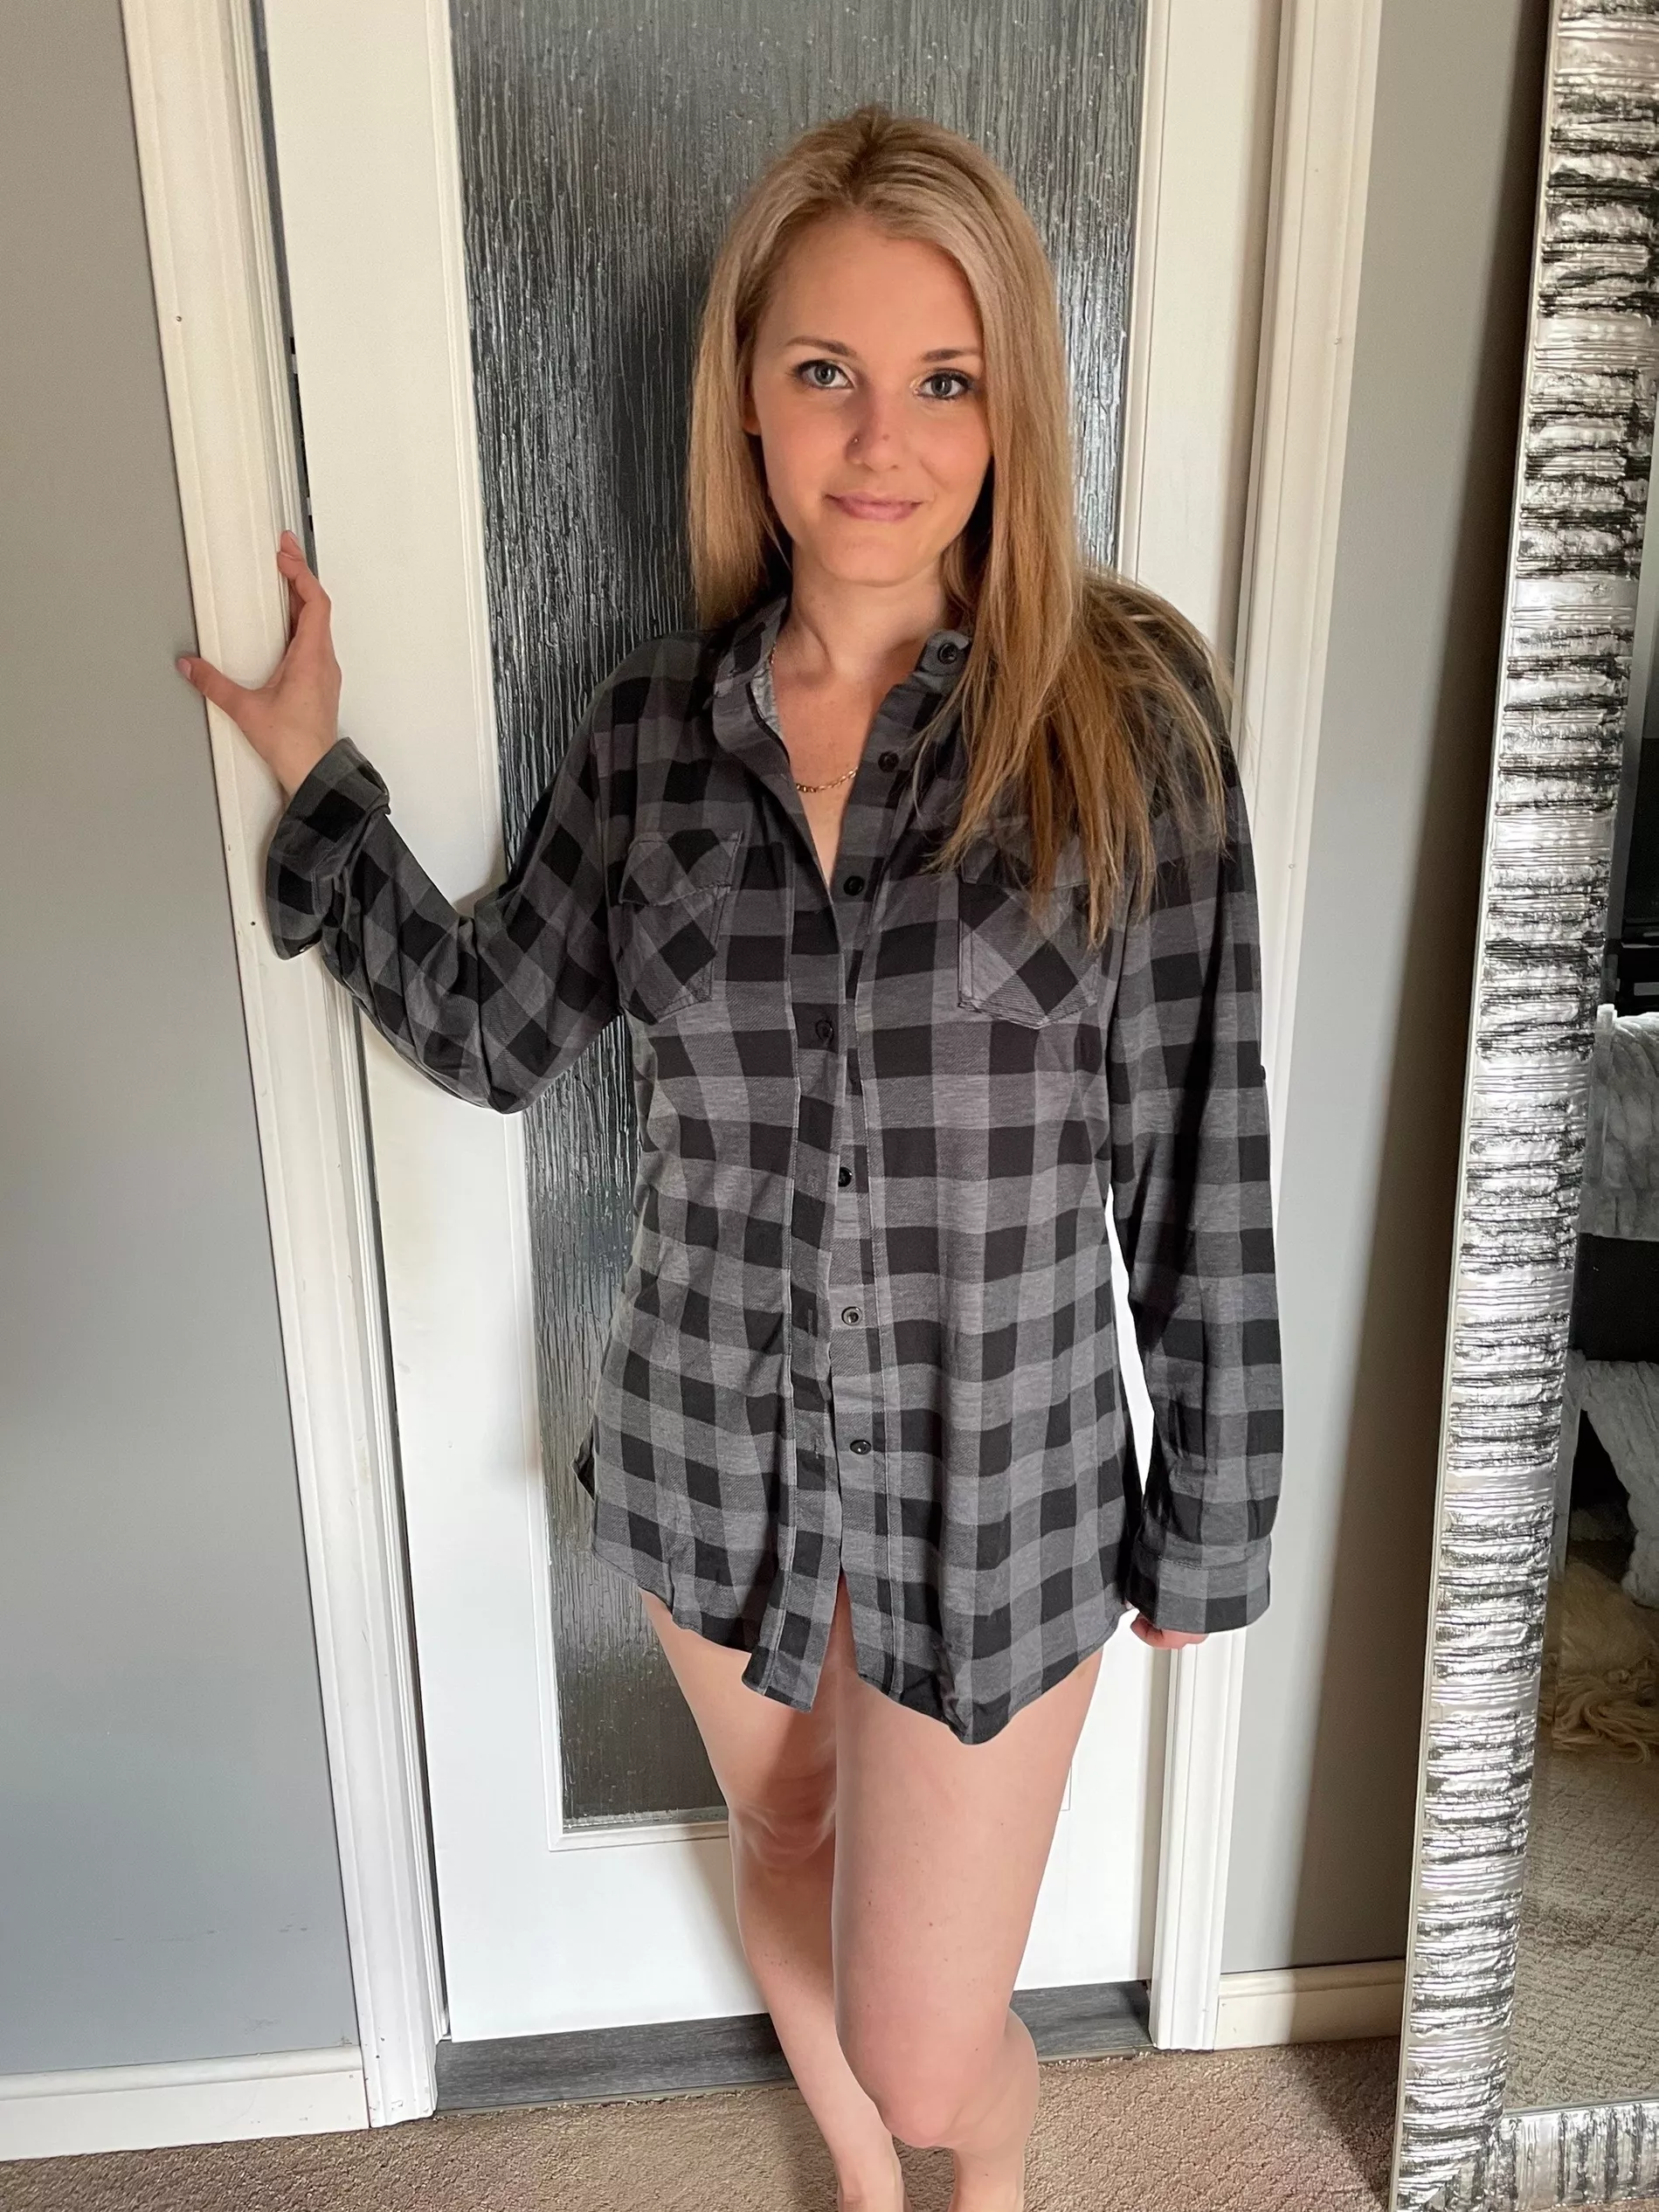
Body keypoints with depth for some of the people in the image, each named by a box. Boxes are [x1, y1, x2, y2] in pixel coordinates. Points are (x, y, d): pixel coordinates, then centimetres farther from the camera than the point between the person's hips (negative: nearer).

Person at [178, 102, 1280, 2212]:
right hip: (713, 1451, 4)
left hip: (993, 1478, -3)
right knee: (781, 1847, 27)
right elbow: (492, 1030, 6)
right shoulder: (655, 722, -4)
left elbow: (1197, 1153, -10)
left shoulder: (1125, 710, -14)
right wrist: (317, 776, 5)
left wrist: (1207, 1513, -5)